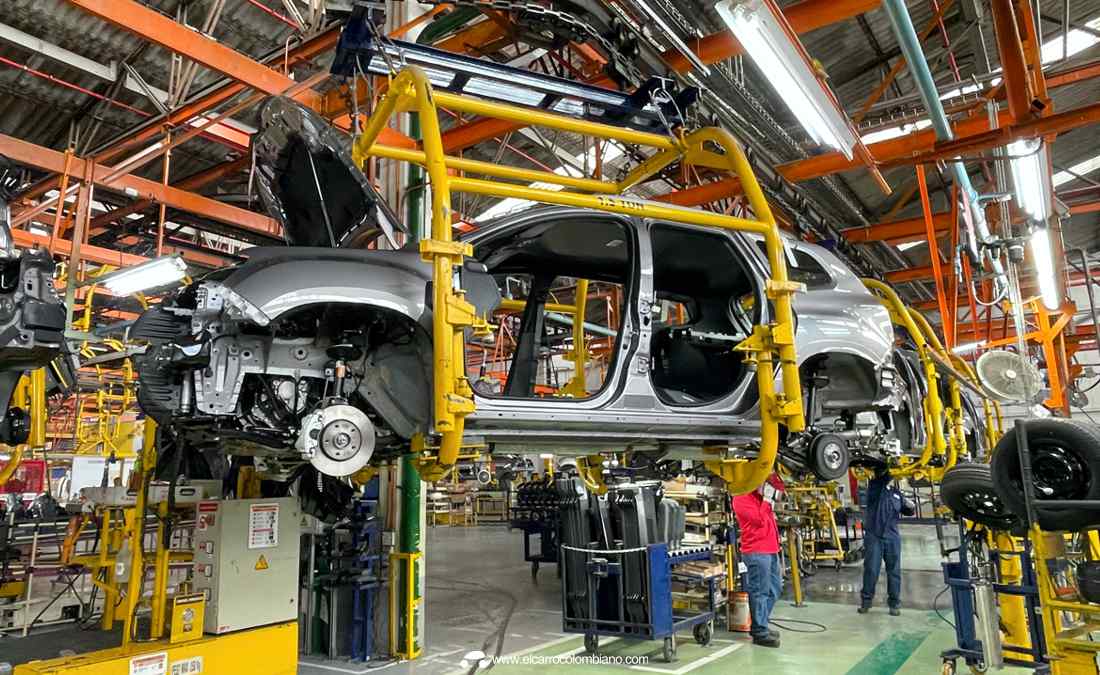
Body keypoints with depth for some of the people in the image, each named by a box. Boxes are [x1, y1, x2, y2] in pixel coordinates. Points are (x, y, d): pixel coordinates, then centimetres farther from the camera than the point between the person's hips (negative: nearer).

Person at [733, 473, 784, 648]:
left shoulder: (761, 498, 18)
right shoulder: (742, 498, -11)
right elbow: (760, 520, -21)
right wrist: (766, 500, -14)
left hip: (771, 551, 10)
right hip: (756, 553, -10)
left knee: (775, 589, 17)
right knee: (760, 592, -4)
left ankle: (760, 625, 28)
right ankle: (759, 633, 4)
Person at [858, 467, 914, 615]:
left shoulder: (896, 493, 17)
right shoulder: (873, 487, 2)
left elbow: (906, 511, 21)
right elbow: (882, 480, -19)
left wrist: (909, 507, -1)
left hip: (892, 538, 4)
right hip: (873, 536, -4)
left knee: (894, 571, 5)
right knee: (871, 570, -1)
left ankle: (894, 603, 14)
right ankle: (866, 601, 10)